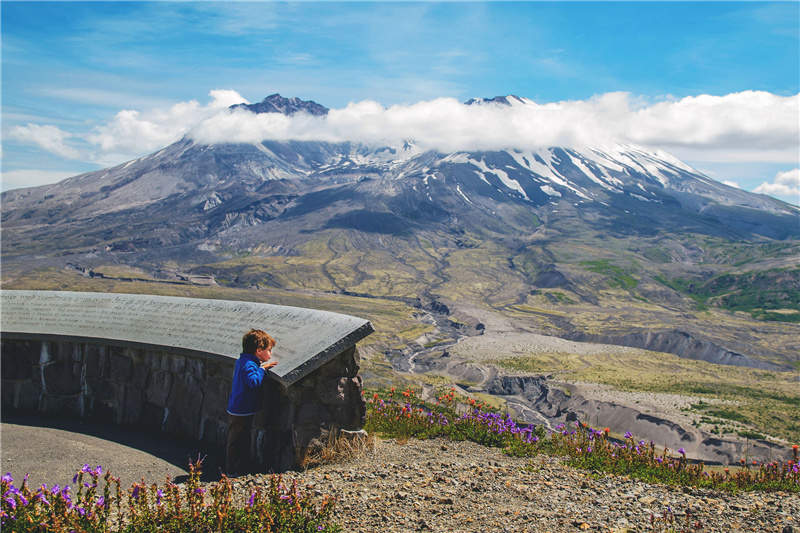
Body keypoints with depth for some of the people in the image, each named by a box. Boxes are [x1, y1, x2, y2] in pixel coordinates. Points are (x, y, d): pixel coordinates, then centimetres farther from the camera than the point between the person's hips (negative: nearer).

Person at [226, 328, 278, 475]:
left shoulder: (242, 361, 8)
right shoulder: (248, 365, -23)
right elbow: (254, 382, -38)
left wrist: (259, 365, 8)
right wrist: (262, 368, -26)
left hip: (237, 410, 10)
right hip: (241, 412, -10)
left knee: (243, 440, 18)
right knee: (237, 442, 1)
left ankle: (243, 467, 29)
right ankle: (233, 471, 9)